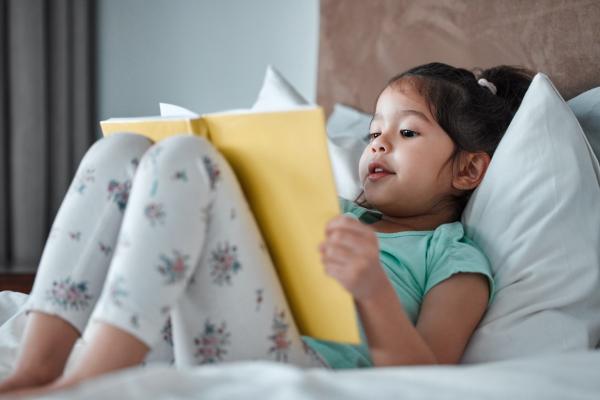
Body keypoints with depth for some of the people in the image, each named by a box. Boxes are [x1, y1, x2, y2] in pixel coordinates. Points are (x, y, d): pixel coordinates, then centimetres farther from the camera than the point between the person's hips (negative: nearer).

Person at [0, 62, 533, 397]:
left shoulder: (456, 260, 12)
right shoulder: (343, 215, 34)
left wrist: (373, 288, -23)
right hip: (184, 357, 7)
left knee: (182, 157, -19)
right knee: (120, 151, -2)